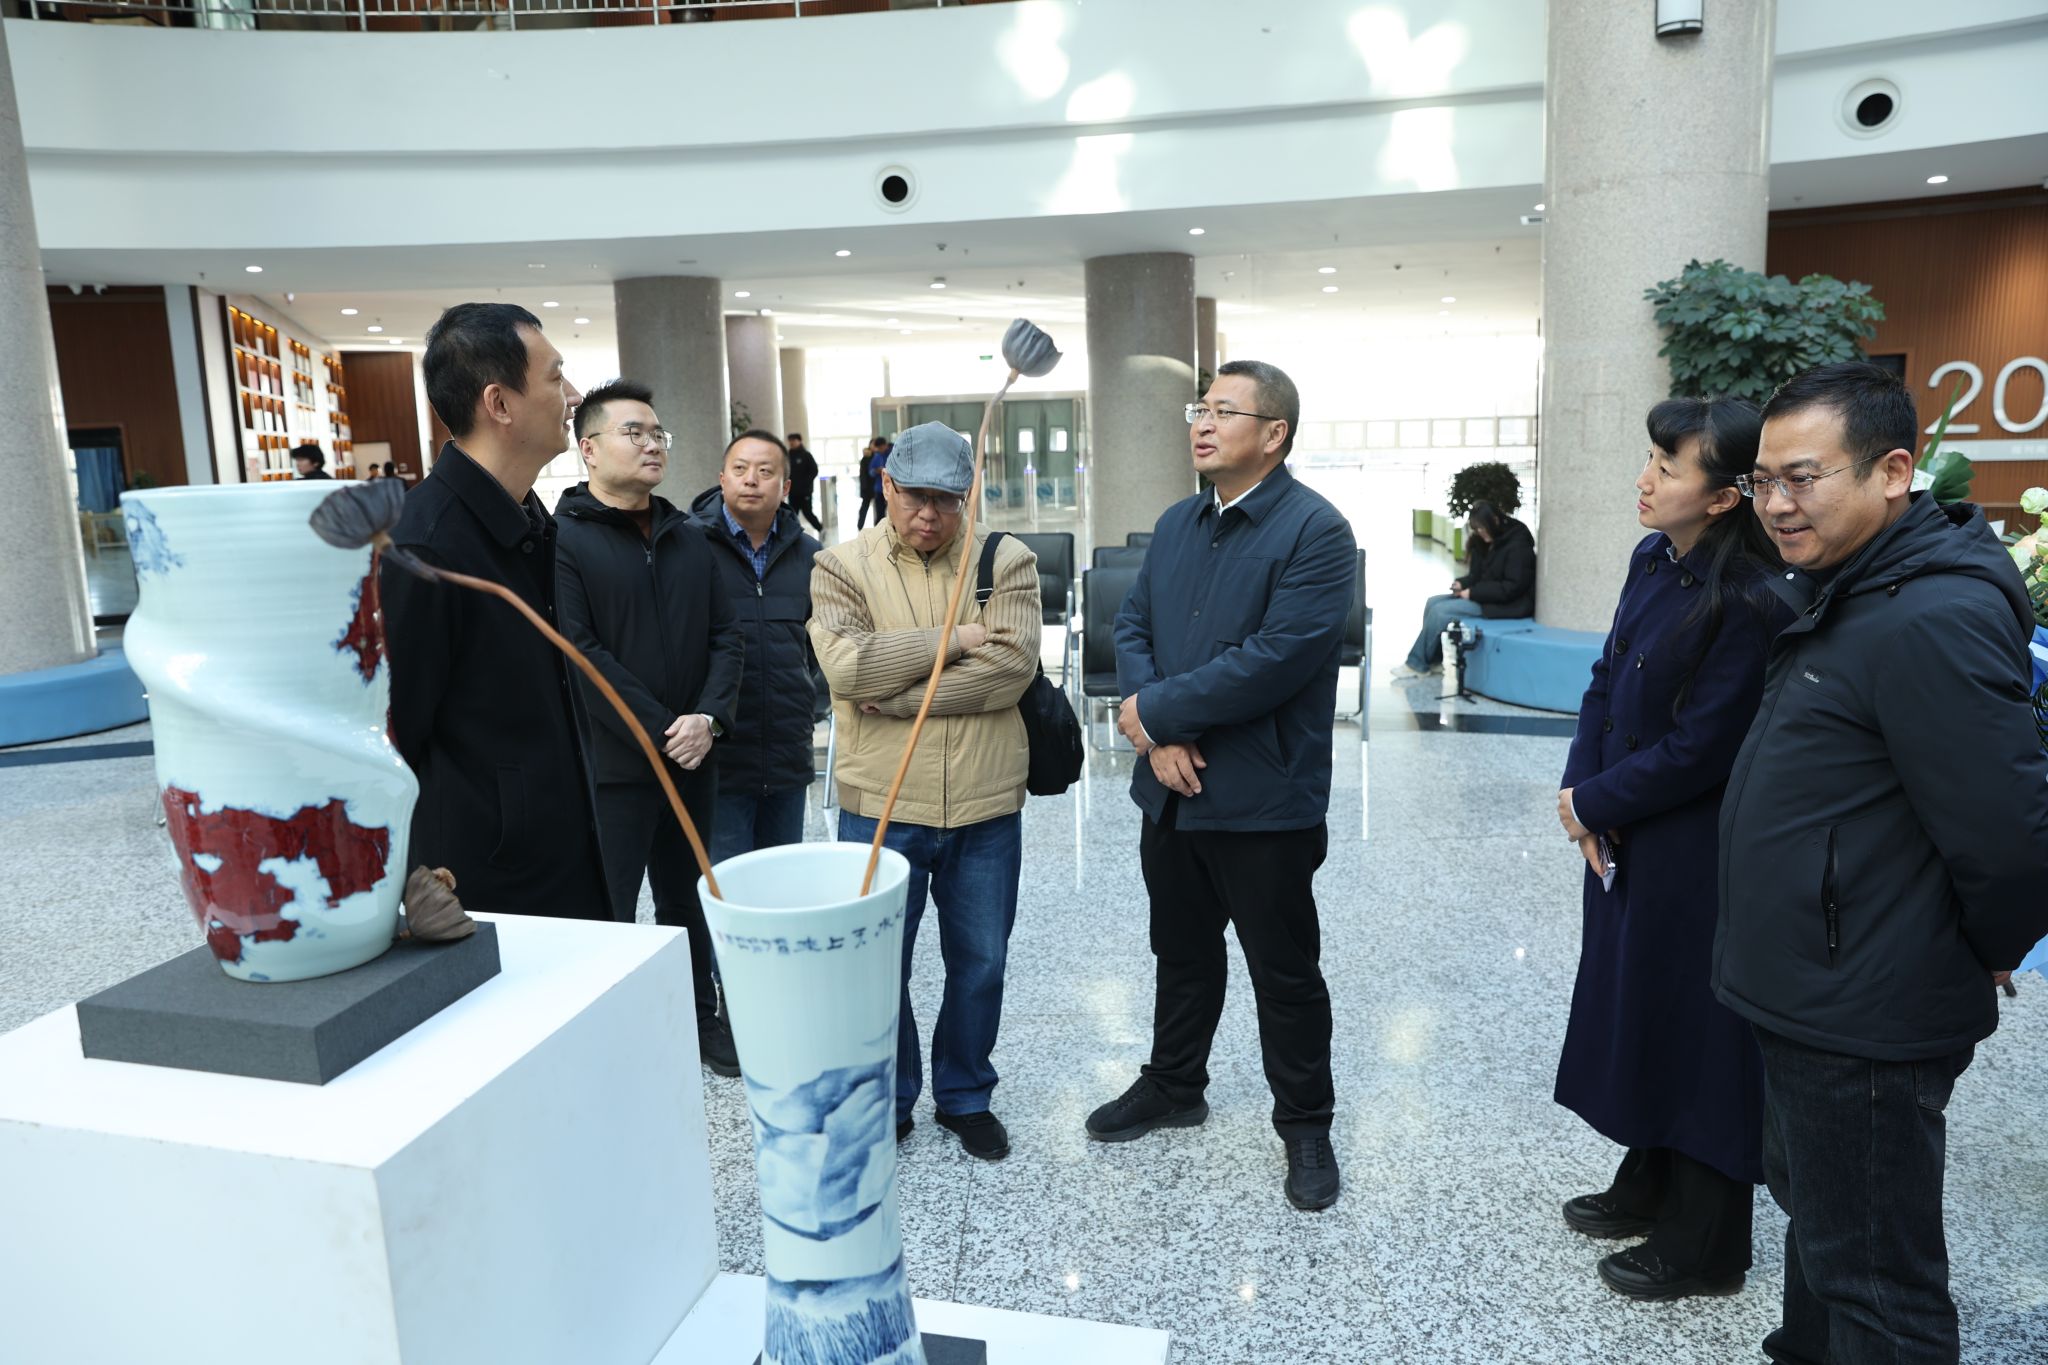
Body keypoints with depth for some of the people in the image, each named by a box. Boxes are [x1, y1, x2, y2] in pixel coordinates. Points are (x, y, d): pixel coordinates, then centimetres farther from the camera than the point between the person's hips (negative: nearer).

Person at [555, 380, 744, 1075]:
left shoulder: (688, 539, 11)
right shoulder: (565, 539, -9)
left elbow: (726, 635, 8)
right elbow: (580, 654, -16)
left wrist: (709, 717, -8)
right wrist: (662, 730, -17)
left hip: (693, 757, 6)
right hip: (611, 765, -6)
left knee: (686, 898, 19)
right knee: (608, 912, 4)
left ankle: (700, 1016, 34)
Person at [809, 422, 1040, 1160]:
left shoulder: (1006, 561, -1)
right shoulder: (841, 565, -1)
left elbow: (1010, 666, -15)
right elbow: (845, 664, -17)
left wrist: (895, 695, -16)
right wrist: (950, 642, -15)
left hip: (986, 807, 1)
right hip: (880, 806, -1)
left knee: (980, 964, 15)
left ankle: (966, 1096, 37)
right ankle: (887, 1103, 34)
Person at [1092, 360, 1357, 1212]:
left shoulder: (1316, 531, -14)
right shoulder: (1176, 524, 9)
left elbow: (1277, 659, -24)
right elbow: (1132, 627, 6)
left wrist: (1155, 711, -17)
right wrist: (1160, 737, -11)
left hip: (1265, 800, -6)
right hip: (1172, 790, 7)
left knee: (1285, 973, 10)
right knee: (1182, 952, 22)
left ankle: (1305, 1125, 29)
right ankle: (1173, 1087, 42)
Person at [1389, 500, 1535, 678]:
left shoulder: (1517, 544, -17)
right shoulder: (1487, 542, 9)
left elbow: (1512, 588, -23)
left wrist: (1474, 592, -22)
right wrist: (1462, 583, -6)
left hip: (1508, 604, -10)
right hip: (1485, 595, 10)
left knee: (1440, 611, -19)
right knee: (1433, 603, -1)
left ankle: (1417, 665, -8)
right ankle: (1433, 661, 1)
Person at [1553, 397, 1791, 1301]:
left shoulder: (1747, 603, -23)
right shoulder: (1653, 561, 2)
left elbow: (1700, 749, -22)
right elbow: (1606, 681, 7)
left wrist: (1592, 802, -11)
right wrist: (1582, 793, -4)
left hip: (1697, 861, -8)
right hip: (1625, 842, 8)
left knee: (1698, 1031, 6)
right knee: (1636, 1005, 19)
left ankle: (1705, 1244, 25)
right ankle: (1650, 1184, 40)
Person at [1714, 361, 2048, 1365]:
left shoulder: (1932, 621, -24)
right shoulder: (1839, 591, 8)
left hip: (1863, 1029, -10)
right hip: (1811, 999, 10)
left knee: (1871, 1283, 6)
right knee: (1813, 1209, 27)